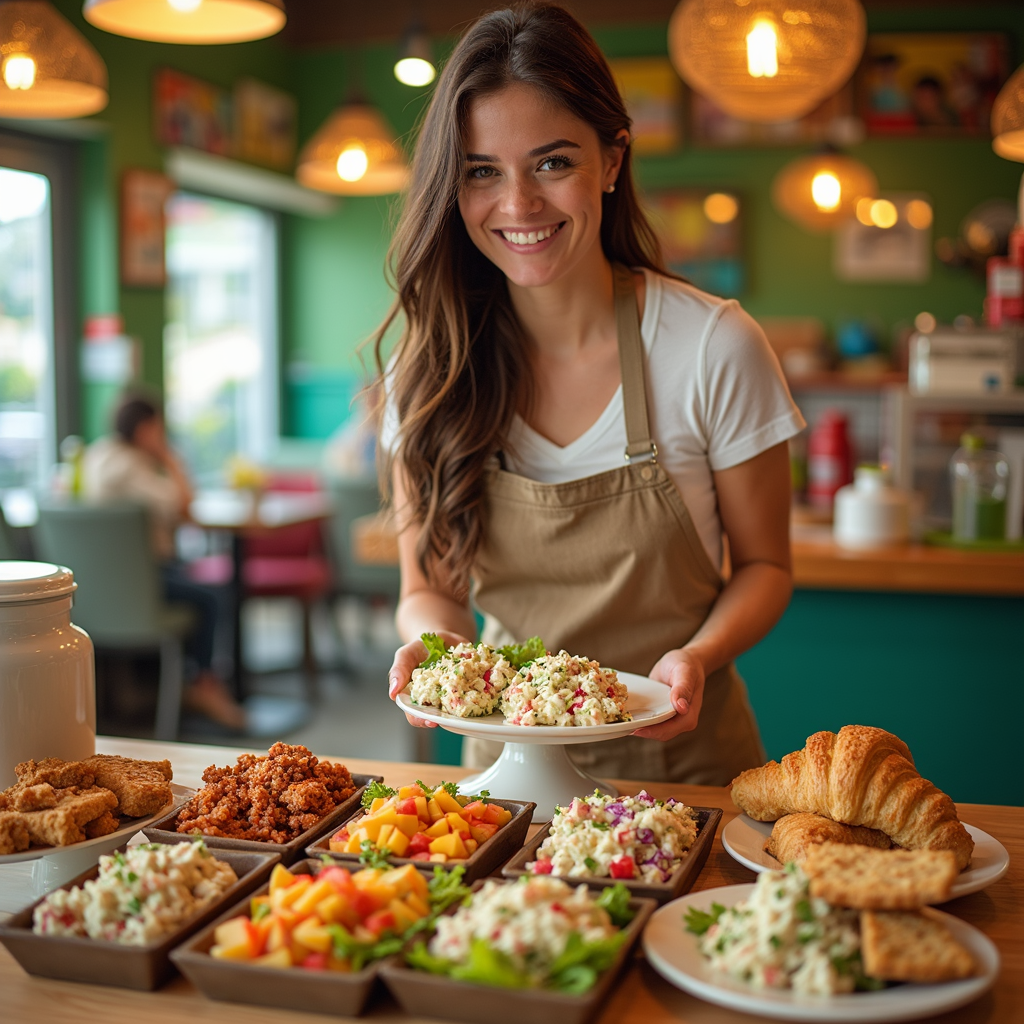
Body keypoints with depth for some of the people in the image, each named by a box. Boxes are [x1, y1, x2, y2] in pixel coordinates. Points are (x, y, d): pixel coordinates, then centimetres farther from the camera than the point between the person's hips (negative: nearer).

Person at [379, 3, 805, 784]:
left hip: (681, 754, -2)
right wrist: (432, 642, -21)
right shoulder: (430, 367, -7)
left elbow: (764, 564, -2)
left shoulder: (716, 348, -14)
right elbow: (430, 587, 1)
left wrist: (697, 656, -21)